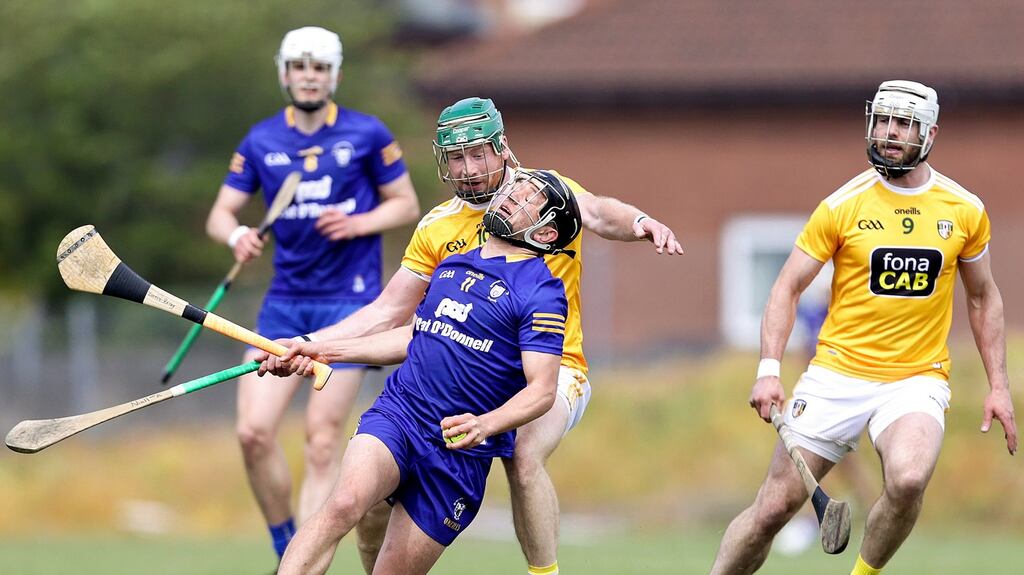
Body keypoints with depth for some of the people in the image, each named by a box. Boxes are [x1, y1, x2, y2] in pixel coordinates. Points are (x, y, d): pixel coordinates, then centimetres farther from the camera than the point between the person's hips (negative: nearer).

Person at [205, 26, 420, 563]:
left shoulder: (367, 135, -1)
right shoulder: (261, 141, 6)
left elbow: (406, 204, 6)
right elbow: (220, 213, 7)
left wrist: (360, 222, -13)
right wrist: (235, 234, -16)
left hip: (349, 300, -3)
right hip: (284, 302, 3)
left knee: (322, 440, -9)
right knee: (253, 431, -9)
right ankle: (285, 551, 9)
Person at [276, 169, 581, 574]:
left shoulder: (540, 292, -4)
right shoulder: (451, 265, 16)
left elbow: (541, 390, -11)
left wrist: (486, 424, -29)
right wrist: (325, 350, 28)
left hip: (460, 450, -3)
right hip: (396, 413, 3)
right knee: (344, 504, -28)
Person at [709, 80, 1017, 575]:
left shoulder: (966, 212, 3)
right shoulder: (843, 205, -2)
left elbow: (983, 298, 17)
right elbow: (788, 287, 1)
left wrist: (998, 385, 11)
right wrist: (769, 370, -12)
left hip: (917, 380, 0)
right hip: (837, 374, 0)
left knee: (907, 480, -30)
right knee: (774, 507, -4)